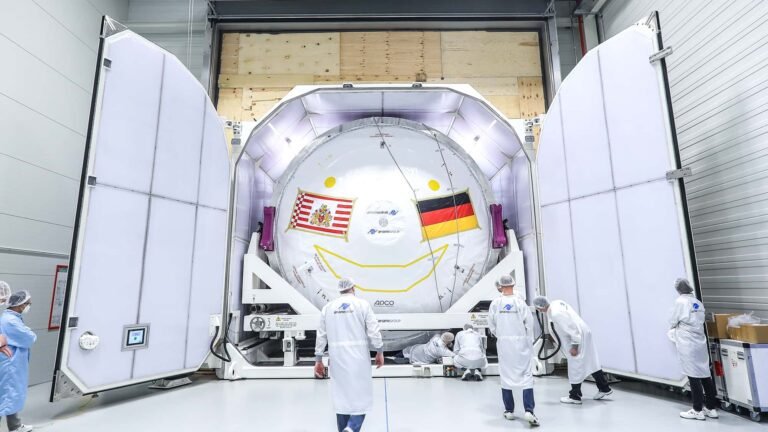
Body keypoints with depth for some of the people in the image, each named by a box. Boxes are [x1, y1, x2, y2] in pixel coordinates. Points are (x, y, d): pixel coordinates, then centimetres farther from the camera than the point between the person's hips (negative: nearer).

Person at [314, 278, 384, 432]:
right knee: (361, 394, 5)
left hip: (337, 357, 3)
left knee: (341, 395, 14)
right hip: (358, 356, -3)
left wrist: (318, 360, 13)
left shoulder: (328, 307, 7)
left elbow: (321, 335, 7)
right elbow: (373, 331, -6)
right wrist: (379, 352, 4)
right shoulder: (362, 304, -2)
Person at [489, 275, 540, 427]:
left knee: (506, 375, 12)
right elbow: (529, 323, -7)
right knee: (526, 375, 6)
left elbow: (491, 324, -1)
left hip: (503, 342, 2)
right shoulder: (520, 301, -11)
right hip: (521, 342, -1)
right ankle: (529, 410, -3)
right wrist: (529, 342, 7)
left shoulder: (495, 303, -7)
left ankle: (509, 410, 20)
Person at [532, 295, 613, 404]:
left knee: (575, 366, 2)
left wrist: (574, 346, -17)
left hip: (578, 337, -9)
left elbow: (571, 328, -26)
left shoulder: (555, 313, -27)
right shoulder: (556, 303, 1)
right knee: (591, 362, 18)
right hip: (583, 334, 9)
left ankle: (575, 396, 15)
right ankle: (604, 388, 30)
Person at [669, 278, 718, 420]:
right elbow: (700, 321, 11)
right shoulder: (698, 302, 7)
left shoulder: (680, 302, -11)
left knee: (694, 377, 1)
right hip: (700, 342, 7)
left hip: (688, 344, -7)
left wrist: (674, 328, 17)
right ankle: (711, 408, 21)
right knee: (705, 375, 12)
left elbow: (673, 322, -5)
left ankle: (698, 411, 9)